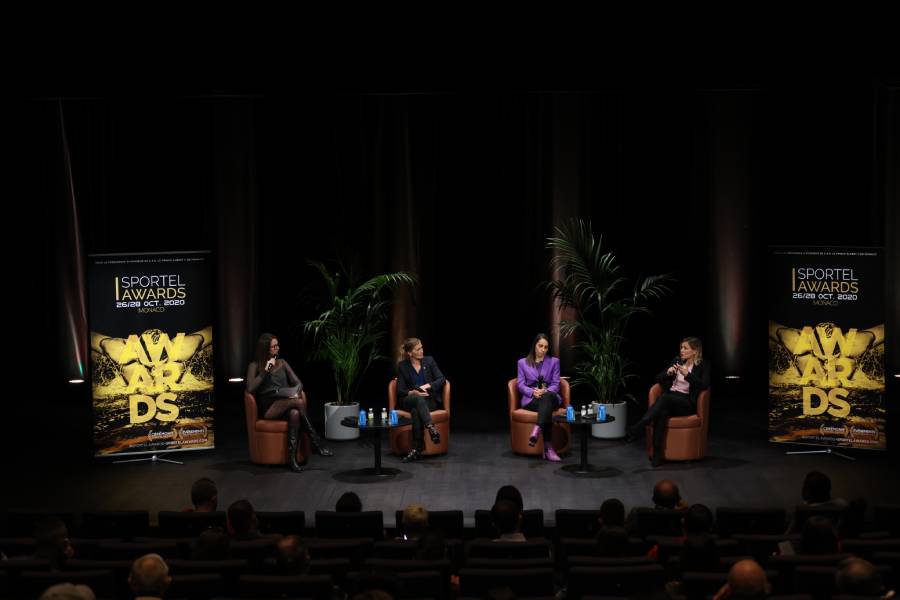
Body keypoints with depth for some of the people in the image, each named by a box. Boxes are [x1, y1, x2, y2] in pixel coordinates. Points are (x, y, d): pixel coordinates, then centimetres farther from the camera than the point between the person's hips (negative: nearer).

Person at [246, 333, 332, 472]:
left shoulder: (282, 363, 19)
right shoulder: (255, 366, 8)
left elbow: (298, 383, 14)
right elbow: (250, 388, -7)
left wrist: (295, 392, -9)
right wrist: (266, 370, -8)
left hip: (286, 405, 3)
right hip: (268, 408, -3)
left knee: (295, 413, -37)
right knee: (299, 402, -33)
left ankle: (292, 458, -43)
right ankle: (316, 443, -33)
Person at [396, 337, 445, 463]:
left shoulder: (429, 361, 4)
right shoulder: (402, 366, 1)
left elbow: (441, 380, -1)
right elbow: (400, 391, -1)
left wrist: (427, 386, -18)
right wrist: (413, 392, -22)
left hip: (429, 400, 0)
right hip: (409, 400, 0)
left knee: (416, 411, -36)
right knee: (419, 399, -39)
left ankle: (417, 449, -40)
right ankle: (431, 428, -57)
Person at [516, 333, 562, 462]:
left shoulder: (554, 361, 15)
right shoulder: (523, 362, 14)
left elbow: (556, 384, 6)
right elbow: (521, 385, 5)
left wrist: (545, 391, -17)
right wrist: (533, 392, -17)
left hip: (550, 396, 1)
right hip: (530, 399, -1)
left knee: (547, 397, -43)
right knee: (547, 409, -40)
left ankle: (537, 431, -63)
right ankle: (548, 447, -53)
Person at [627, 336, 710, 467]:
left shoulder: (703, 365, 5)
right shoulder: (677, 360, 18)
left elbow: (704, 385, -12)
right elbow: (658, 379, 17)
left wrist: (687, 374, -22)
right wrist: (668, 373, -4)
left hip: (687, 403, -3)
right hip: (669, 400, 3)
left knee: (664, 397, -37)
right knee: (661, 412, -36)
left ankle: (637, 428, -44)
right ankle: (657, 454, -42)